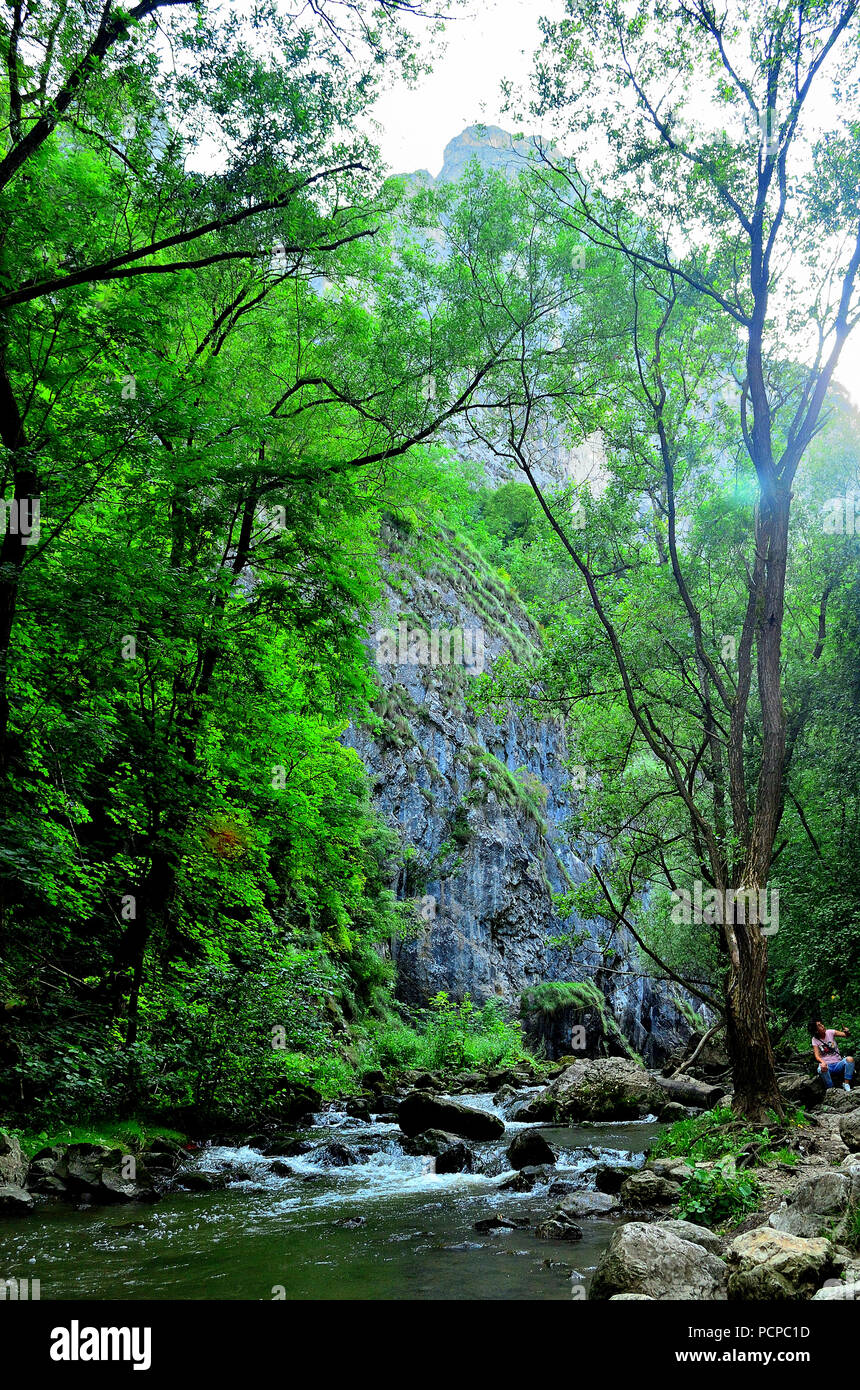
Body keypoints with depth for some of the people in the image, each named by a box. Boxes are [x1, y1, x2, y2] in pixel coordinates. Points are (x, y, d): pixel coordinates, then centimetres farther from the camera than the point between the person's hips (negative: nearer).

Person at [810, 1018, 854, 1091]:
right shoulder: (815, 1040, 0)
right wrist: (822, 1062, -34)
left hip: (838, 1064, 2)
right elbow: (817, 1056, -11)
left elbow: (846, 1035, -6)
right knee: (822, 1069, -38)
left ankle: (846, 1084, -13)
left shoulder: (830, 1032, 2)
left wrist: (847, 1033, -31)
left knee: (850, 1059, -29)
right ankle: (830, 1089, -14)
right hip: (827, 1065, -2)